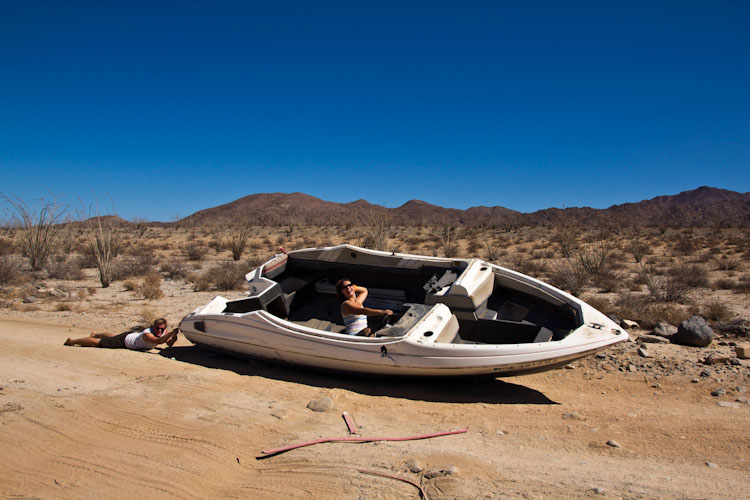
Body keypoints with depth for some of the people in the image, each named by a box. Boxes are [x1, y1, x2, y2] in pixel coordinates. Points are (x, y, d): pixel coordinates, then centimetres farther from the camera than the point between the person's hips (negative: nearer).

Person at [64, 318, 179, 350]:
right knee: (97, 342, 6)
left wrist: (173, 338, -34)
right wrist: (172, 333, -68)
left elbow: (169, 344, -13)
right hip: (124, 340, -8)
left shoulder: (164, 332, -19)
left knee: (112, 337, 35)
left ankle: (95, 334, 63)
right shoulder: (148, 334, -41)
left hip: (132, 336, 8)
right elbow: (158, 341, -58)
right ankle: (72, 341, 26)